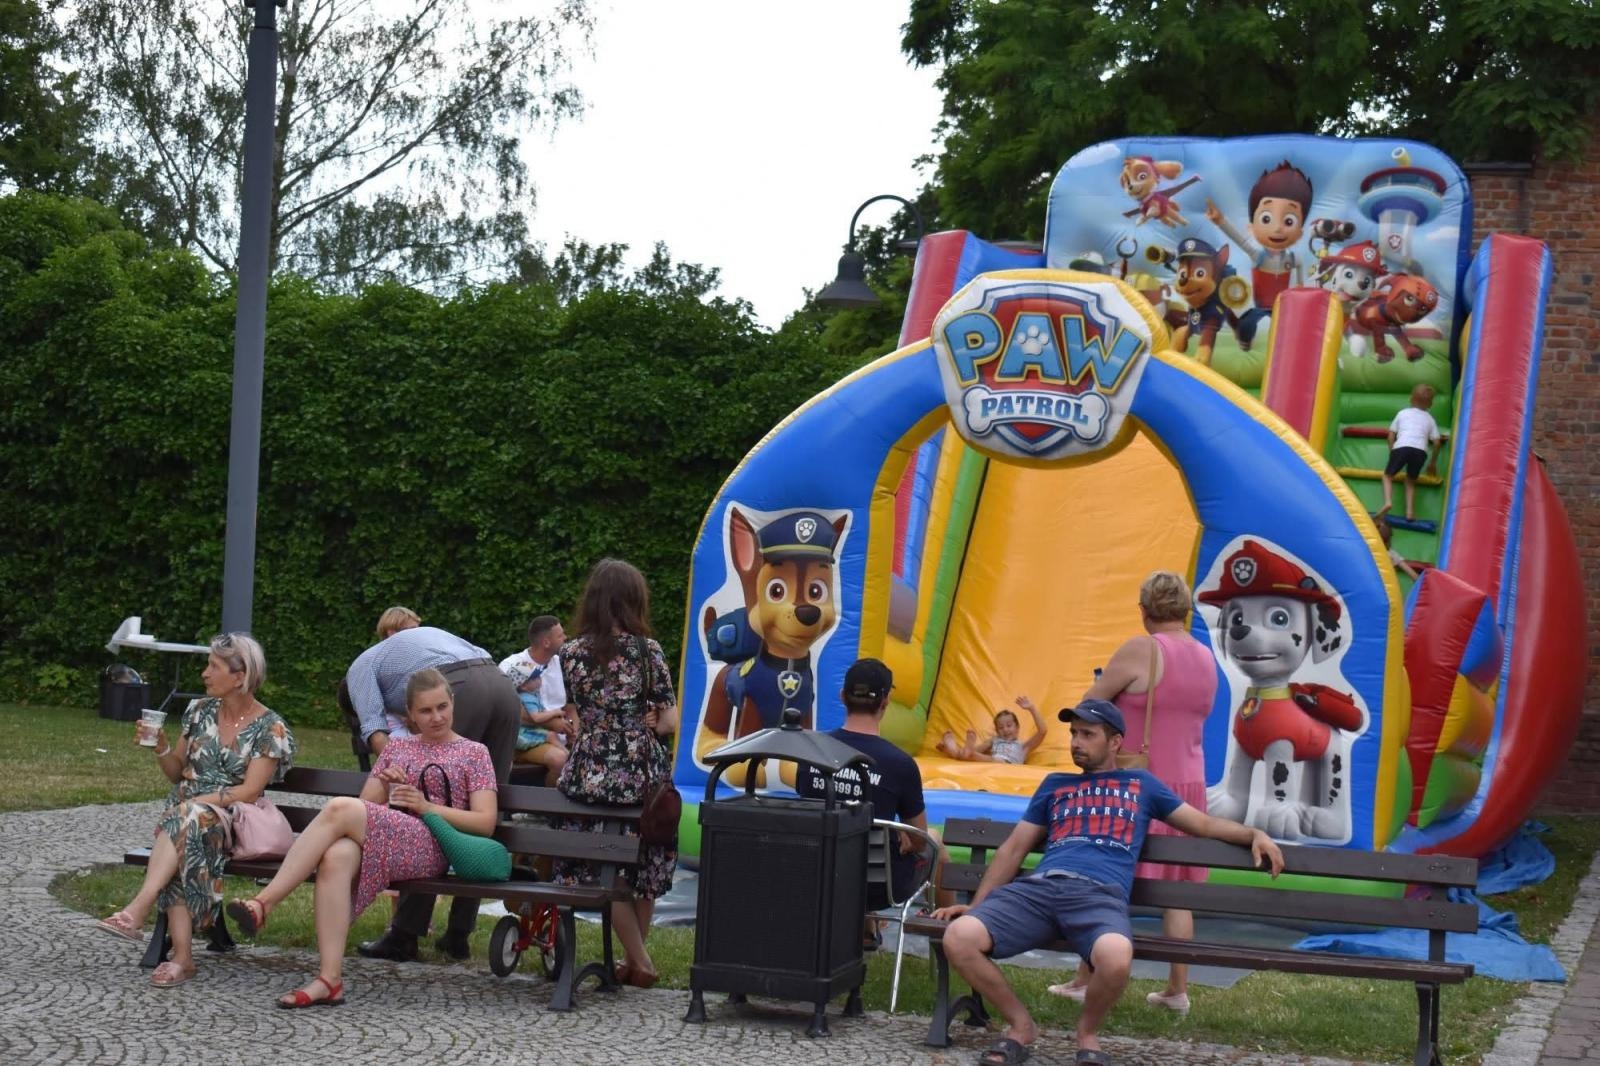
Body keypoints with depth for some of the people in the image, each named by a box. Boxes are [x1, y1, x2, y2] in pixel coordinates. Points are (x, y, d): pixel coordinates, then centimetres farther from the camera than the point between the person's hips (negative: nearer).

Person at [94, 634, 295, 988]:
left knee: (187, 820, -38)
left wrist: (198, 801, -20)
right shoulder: (200, 711, 12)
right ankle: (182, 956, -44)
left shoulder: (270, 729, -3)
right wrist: (160, 748, -1)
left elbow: (250, 791, -11)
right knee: (182, 842, -35)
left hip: (231, 820, -3)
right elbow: (177, 773, 19)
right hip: (183, 810, 3)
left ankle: (136, 911, -47)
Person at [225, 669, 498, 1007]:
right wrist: (383, 783, 2)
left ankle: (264, 904, -31)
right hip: (383, 842, 4)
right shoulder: (397, 747, 27)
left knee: (340, 809, -30)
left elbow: (486, 823, 2)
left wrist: (426, 807, -7)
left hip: (431, 847, -4)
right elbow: (367, 805, 23)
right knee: (336, 857, -35)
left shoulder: (474, 753, 13)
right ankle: (330, 980, -41)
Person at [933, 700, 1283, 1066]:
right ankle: (1021, 1025, -1)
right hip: (1037, 887, 3)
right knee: (959, 938, -27)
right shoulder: (1055, 784, 32)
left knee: (1115, 958, -40)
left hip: (1101, 894, -2)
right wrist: (976, 904, 22)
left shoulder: (1141, 783, 28)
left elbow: (1203, 823, 31)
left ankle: (1088, 1031, -4)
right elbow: (1014, 848, 30)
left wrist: (1255, 834, 14)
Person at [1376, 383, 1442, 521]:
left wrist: (1392, 454, 28)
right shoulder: (1430, 419, 26)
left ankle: (1388, 502, -10)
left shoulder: (1402, 413, 24)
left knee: (1388, 475, 16)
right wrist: (1433, 463, 30)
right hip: (1420, 451, 2)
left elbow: (1391, 435, 20)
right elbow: (1436, 442, 20)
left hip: (1401, 447, -1)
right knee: (1411, 480, 22)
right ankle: (1410, 511, 6)